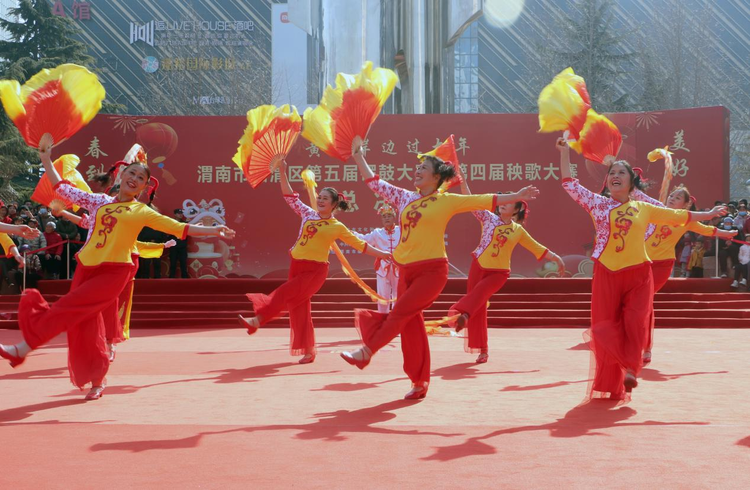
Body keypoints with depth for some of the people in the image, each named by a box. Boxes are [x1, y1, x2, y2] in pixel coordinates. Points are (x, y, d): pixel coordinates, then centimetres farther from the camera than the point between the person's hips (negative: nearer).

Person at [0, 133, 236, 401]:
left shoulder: (143, 212, 6)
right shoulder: (99, 201, 14)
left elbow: (180, 228, 6)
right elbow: (63, 188, 20)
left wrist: (213, 231, -1)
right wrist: (46, 158, 20)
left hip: (114, 272, -4)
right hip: (86, 268, 4)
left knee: (67, 309, -17)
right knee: (86, 324, 1)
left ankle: (23, 349, -13)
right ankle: (96, 381, 13)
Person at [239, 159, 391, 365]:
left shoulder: (338, 227, 0)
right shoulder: (308, 214, 9)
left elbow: (360, 245, 4)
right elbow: (291, 197, 13)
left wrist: (382, 254, 0)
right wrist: (282, 173, 7)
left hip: (315, 270, -5)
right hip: (297, 266, 5)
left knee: (284, 295, -20)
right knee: (299, 308, 3)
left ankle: (257, 320, -17)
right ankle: (309, 350, 10)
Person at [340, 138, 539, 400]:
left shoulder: (447, 200, -1)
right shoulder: (405, 198, 12)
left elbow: (484, 201, -2)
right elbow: (375, 184, 19)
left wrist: (516, 196, -6)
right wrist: (359, 157, 19)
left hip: (432, 270, -5)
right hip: (406, 270, 5)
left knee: (399, 313, -17)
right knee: (411, 325, 5)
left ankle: (366, 352, -7)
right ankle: (420, 382, 11)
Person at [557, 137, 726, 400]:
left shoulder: (644, 209, 10)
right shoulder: (597, 203, 5)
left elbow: (680, 216, 18)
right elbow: (570, 183, 3)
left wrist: (710, 214, 22)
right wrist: (565, 151, 1)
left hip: (639, 274, 1)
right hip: (607, 274, -1)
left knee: (635, 321, -16)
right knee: (605, 326, 0)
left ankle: (630, 369, -3)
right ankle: (608, 386, 8)